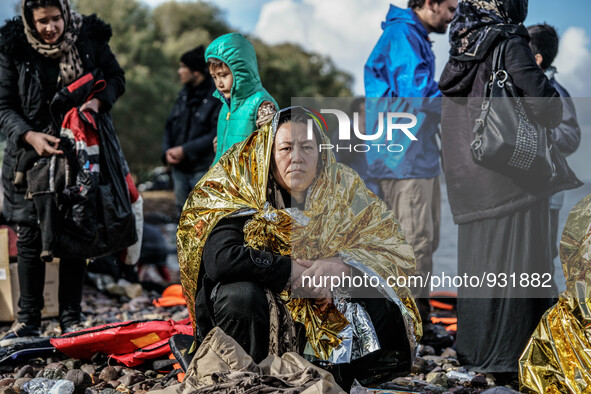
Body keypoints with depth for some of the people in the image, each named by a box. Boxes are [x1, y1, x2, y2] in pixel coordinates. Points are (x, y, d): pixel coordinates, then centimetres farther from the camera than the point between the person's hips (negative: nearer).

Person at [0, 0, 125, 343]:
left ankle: (71, 320, 12)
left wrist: (99, 100, -14)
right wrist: (30, 136, -22)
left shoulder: (89, 38, -5)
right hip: (32, 152, 0)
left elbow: (117, 78, 8)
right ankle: (28, 320, 12)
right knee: (30, 235, 1)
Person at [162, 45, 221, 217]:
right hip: (180, 168, 7)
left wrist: (184, 150, -18)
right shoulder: (184, 95, 12)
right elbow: (170, 126, 17)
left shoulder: (219, 97, -11)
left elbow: (217, 135, -18)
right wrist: (167, 151, -3)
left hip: (204, 169, -7)